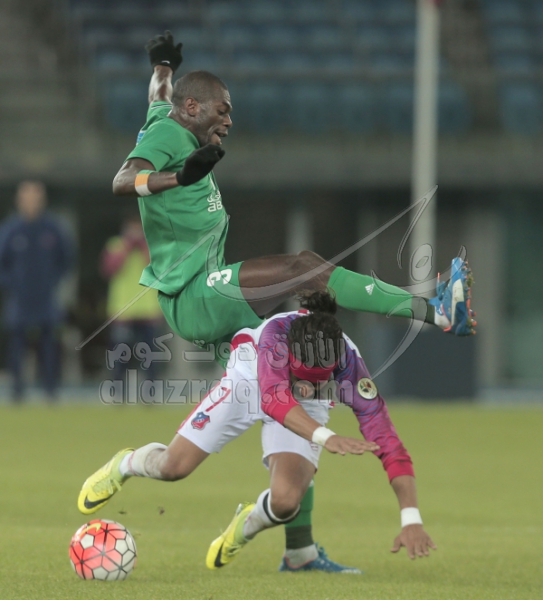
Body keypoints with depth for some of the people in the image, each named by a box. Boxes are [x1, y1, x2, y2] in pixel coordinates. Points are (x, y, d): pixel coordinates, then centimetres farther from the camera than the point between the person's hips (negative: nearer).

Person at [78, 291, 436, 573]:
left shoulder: (350, 368, -38)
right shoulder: (278, 332, -42)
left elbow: (390, 447, -37)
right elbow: (274, 398, -55)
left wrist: (411, 520, -44)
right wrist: (326, 438, -70)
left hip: (306, 410, 1)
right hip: (250, 380, -1)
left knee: (285, 502, -22)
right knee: (174, 467, 0)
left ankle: (243, 529, 16)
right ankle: (125, 465, 39)